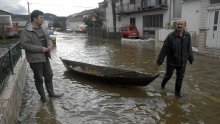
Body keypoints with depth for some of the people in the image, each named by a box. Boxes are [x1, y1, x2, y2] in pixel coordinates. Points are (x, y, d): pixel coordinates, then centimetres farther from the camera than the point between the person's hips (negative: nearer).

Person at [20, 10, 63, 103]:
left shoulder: (41, 29, 10)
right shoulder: (25, 32, -15)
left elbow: (48, 38, 19)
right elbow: (25, 45, -22)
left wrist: (50, 45, -4)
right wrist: (41, 49, -23)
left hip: (45, 57, 8)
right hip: (35, 59, -8)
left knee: (49, 76, 16)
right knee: (39, 78, 8)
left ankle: (51, 93, 32)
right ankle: (42, 96, 26)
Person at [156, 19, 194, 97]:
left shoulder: (187, 36, -3)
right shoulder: (171, 36, -15)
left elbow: (189, 49, 8)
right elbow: (164, 50, -15)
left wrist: (190, 58, 15)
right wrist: (160, 61, -14)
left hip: (182, 62, 3)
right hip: (171, 61, -3)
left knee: (180, 78, 10)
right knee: (168, 75, 15)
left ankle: (177, 92, 28)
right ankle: (163, 85, 44)